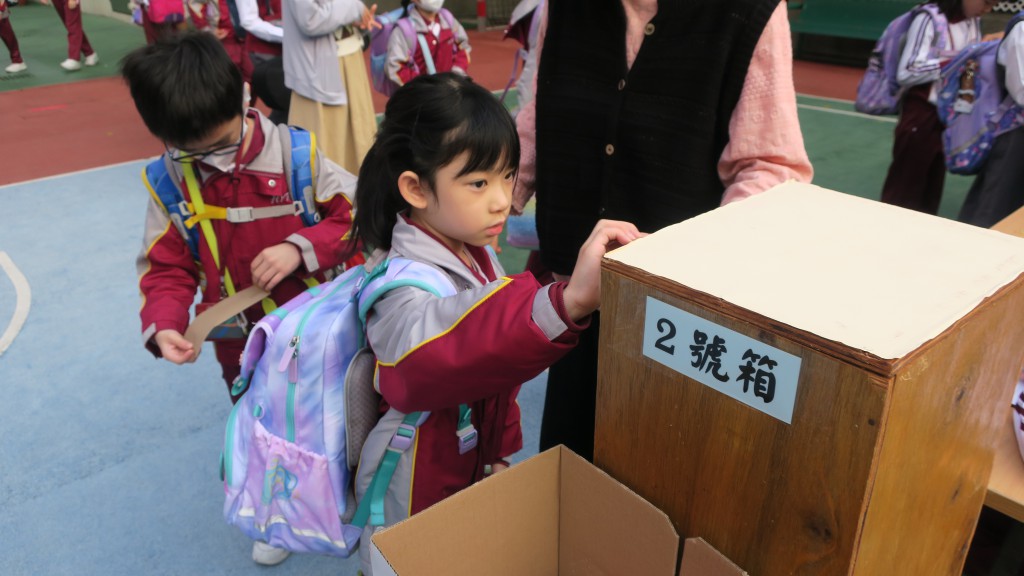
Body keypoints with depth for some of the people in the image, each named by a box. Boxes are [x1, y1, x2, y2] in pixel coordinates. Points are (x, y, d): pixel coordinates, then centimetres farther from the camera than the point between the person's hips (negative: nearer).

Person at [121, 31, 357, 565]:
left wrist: (300, 248, -28)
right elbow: (167, 267, -6)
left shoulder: (296, 154, -19)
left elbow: (357, 215, -13)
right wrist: (163, 325, -24)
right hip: (242, 346, 2)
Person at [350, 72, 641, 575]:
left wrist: (500, 452, 15)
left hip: (475, 468, 7)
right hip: (416, 496, -7)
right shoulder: (404, 284, -33)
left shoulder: (478, 256, -5)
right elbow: (428, 358, -57)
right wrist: (567, 301, -69)